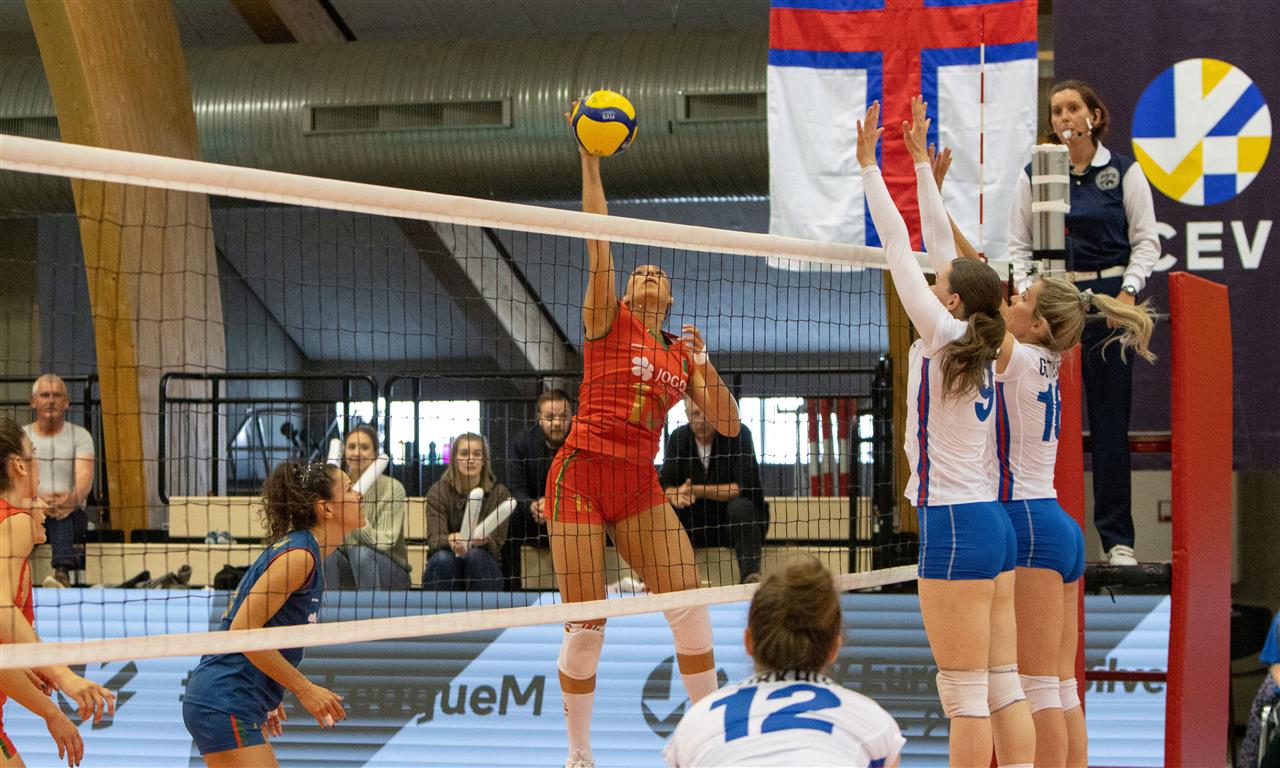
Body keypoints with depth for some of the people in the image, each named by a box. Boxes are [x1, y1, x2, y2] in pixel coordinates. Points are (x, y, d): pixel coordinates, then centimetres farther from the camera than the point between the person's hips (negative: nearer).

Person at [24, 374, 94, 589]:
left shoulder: (79, 435, 13)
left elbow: (84, 476, -5)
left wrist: (73, 499, -30)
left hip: (70, 514, -1)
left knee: (63, 515, -40)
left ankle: (63, 573, -66)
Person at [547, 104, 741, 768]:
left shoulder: (683, 353, 14)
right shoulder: (608, 323, 2)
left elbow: (727, 426, 10)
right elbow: (599, 241, -8)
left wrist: (704, 367, -6)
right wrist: (589, 159, -16)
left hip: (640, 488, 4)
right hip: (581, 476, -4)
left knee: (690, 605, -7)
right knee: (585, 626, -5)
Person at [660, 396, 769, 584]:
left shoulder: (738, 434, -13)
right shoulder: (679, 437, 0)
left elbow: (746, 487, -22)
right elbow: (666, 486, -5)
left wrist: (697, 490, -24)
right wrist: (675, 496, -30)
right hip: (698, 524, 4)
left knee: (740, 506, -35)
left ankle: (751, 575, -38)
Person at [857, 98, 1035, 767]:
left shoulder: (943, 336, -9)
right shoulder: (980, 348, 10)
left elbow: (899, 248, -6)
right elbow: (939, 242, 17)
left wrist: (869, 165, 0)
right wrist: (920, 161, 22)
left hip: (955, 528, -8)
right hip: (992, 522, 8)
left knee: (965, 695, -7)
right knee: (1003, 688, 6)